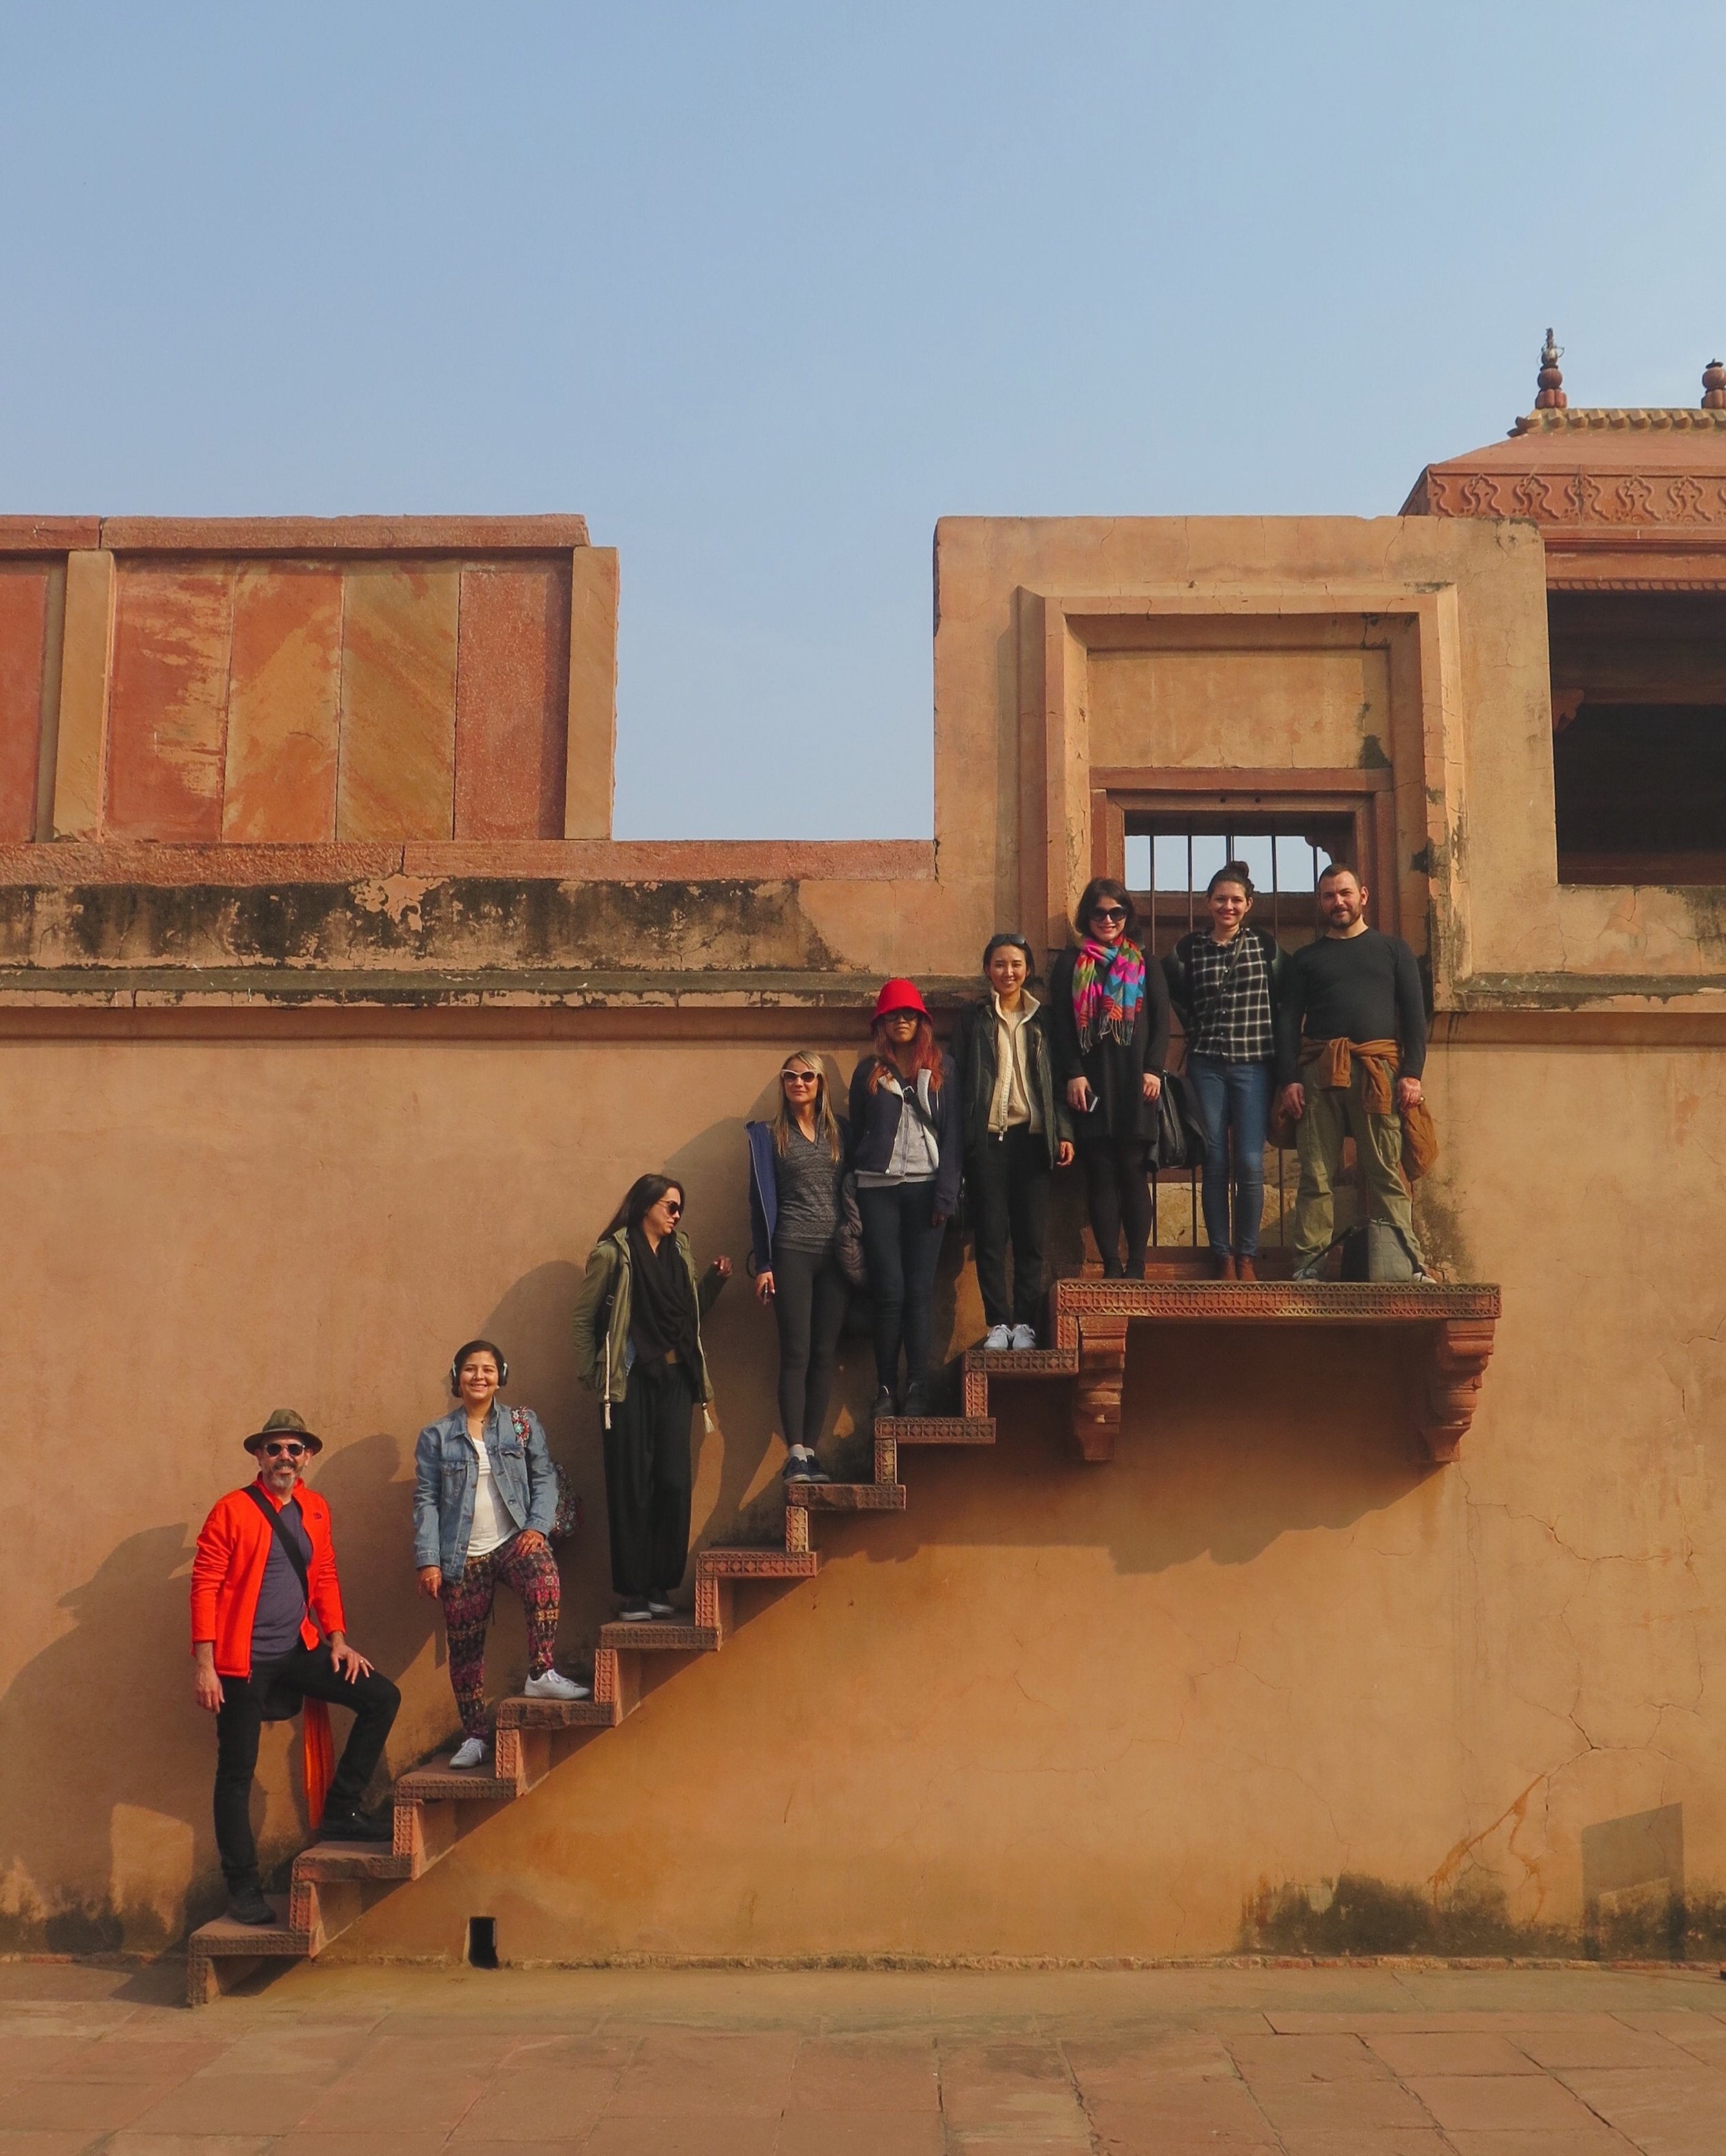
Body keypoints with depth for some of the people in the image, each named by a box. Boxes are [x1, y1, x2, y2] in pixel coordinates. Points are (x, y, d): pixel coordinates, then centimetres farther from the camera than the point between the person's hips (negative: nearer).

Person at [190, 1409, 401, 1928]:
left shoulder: (315, 1509, 9)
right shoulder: (232, 1510, -8)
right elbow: (205, 1586, -11)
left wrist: (338, 1641, 6)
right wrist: (204, 1665, -16)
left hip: (299, 1650, 6)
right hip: (243, 1658, -5)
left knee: (382, 1697, -3)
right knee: (237, 1772, 0)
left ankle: (338, 1812, 6)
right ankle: (243, 1888, 11)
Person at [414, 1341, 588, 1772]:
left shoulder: (523, 1424, 7)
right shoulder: (436, 1437, 6)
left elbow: (544, 1478, 6)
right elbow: (426, 1501, 3)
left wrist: (537, 1526, -10)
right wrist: (428, 1561, -5)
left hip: (513, 1540, -1)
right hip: (462, 1555, 1)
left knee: (543, 1578, -33)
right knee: (464, 1647, 3)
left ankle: (541, 1674, -24)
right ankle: (474, 1736, 14)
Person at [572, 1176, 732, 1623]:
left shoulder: (679, 1251, 15)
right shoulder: (613, 1253, -3)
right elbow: (584, 1318, -2)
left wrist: (715, 1280, 6)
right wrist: (590, 1374, -7)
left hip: (674, 1379, 5)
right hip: (630, 1381, -5)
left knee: (675, 1483, 2)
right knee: (632, 1486, -2)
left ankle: (660, 1587, 11)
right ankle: (633, 1592, 4)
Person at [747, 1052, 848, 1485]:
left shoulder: (841, 1131, 11)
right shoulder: (770, 1135, 7)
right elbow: (760, 1200, 5)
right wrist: (763, 1264, -1)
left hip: (836, 1253, 2)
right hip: (791, 1253, -2)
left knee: (825, 1355, 1)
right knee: (796, 1353, -7)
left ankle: (810, 1450, 6)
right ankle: (795, 1454, -6)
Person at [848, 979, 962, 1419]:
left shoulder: (941, 1068, 8)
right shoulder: (868, 1072, 11)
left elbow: (952, 1132, 3)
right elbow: (855, 1135, 11)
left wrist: (946, 1193, -6)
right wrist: (853, 1196, 3)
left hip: (925, 1186, 0)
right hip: (878, 1189, 0)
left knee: (920, 1291, -2)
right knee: (889, 1291, -2)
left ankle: (917, 1390, 2)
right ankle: (885, 1390, 4)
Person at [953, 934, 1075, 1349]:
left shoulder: (1042, 1019, 12)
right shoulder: (973, 1018, 8)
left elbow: (1057, 1080, 11)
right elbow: (959, 1079, 4)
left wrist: (1063, 1132, 1)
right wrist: (960, 1137, -6)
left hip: (1032, 1137, 1)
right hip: (987, 1138, -1)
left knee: (1031, 1237, 0)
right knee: (990, 1236, -2)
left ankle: (1025, 1323, 6)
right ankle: (997, 1323, 4)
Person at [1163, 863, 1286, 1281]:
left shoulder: (1265, 945, 5)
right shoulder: (1188, 948, 5)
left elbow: (1283, 998, 11)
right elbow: (1175, 995, 18)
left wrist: (1268, 1039, 4)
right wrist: (1198, 1030, 10)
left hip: (1254, 1065, -1)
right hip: (1207, 1066, 1)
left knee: (1251, 1164, -5)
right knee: (1215, 1163, 1)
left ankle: (1247, 1255, 6)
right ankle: (1222, 1256, 8)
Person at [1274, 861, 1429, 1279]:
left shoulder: (1393, 949, 18)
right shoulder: (1306, 958, 20)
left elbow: (1414, 1014, 11)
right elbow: (1287, 1020, 12)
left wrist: (1412, 1073, -2)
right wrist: (1289, 1080, -2)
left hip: (1378, 1071, -1)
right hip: (1318, 1072, 1)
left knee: (1387, 1173, -5)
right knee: (1316, 1174, -3)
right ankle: (1309, 1262, -2)